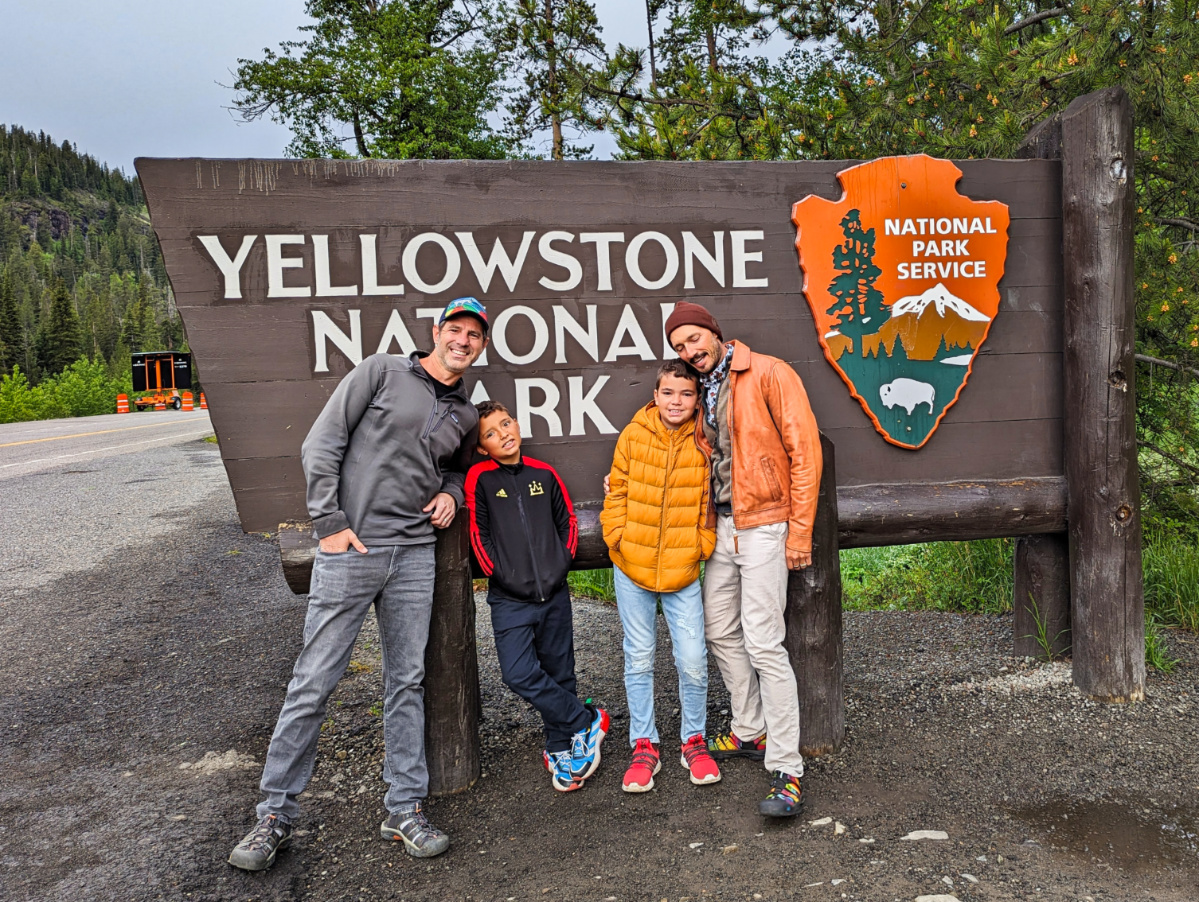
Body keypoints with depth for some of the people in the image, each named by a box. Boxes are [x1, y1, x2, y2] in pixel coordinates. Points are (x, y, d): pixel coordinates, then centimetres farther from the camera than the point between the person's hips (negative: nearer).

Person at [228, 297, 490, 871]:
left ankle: (404, 810, 21)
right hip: (349, 550, -4)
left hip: (414, 554, 5)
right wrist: (330, 523, -11)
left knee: (406, 684, 9)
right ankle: (276, 814, 16)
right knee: (313, 683, 1)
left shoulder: (464, 416, 14)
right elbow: (321, 446, -5)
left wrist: (451, 492, 7)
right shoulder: (381, 372, -1)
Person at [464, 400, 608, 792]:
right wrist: (501, 576, -7)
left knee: (559, 673, 10)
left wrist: (563, 563, 5)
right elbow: (479, 534, -3)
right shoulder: (479, 478, -2)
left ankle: (560, 750, 28)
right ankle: (587, 721, 5)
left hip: (554, 593, 3)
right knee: (519, 675, -14)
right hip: (509, 600, -2)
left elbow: (568, 521, 15)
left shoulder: (544, 474, 8)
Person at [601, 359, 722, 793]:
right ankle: (644, 746, 25)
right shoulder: (633, 436, -3)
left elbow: (710, 501, 4)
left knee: (693, 662, 0)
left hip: (682, 570, -1)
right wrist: (617, 538, -3)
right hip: (632, 566, 1)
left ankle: (694, 741, 24)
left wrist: (703, 545, -5)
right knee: (639, 660, 10)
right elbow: (617, 493, 5)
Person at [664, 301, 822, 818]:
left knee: (762, 643, -10)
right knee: (720, 632, 14)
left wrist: (799, 531, -15)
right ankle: (750, 733, 32)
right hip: (721, 527, 8)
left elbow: (805, 450, -12)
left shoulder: (768, 374, -9)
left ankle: (786, 770, -1)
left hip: (764, 527, -8)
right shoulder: (701, 392, 13)